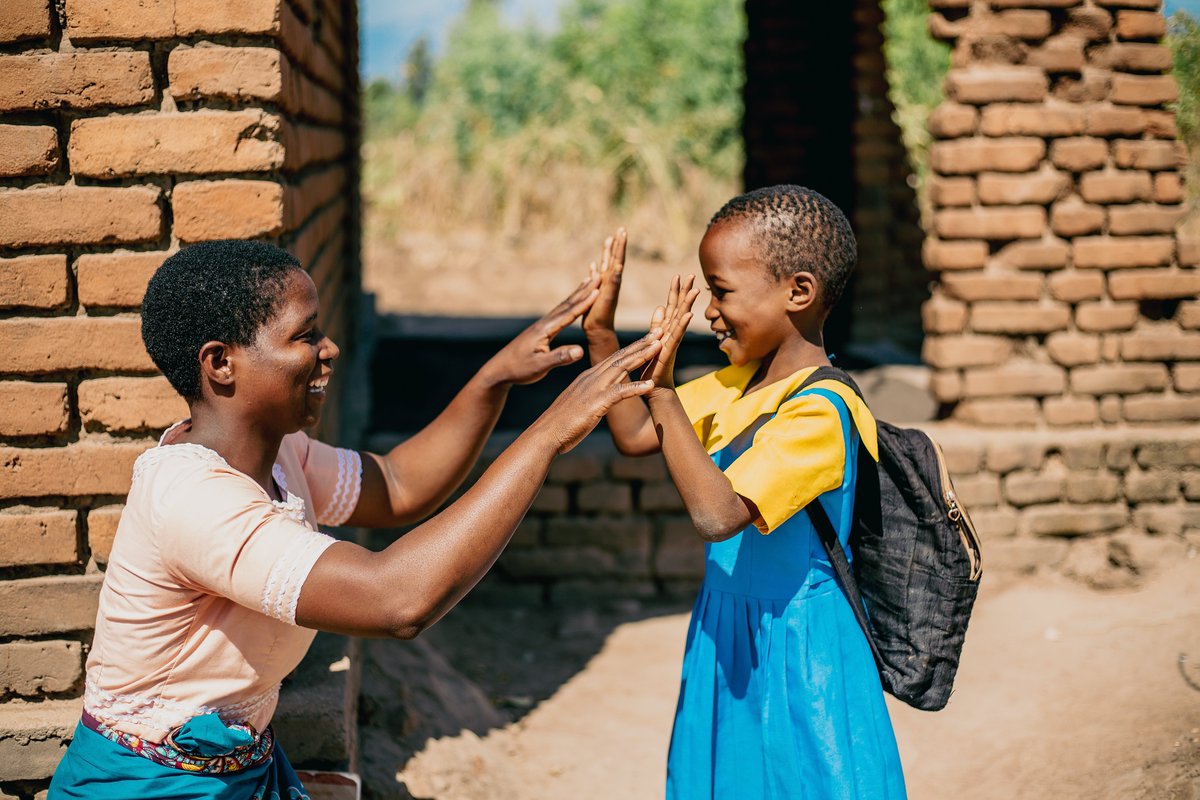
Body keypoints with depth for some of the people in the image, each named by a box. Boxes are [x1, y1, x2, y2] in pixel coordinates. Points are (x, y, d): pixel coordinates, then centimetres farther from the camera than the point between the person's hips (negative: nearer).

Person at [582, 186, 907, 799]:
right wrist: (600, 333, 2)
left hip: (795, 652, -8)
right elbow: (636, 436, 11)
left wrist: (662, 391, -33)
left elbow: (717, 513, -33)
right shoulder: (740, 383, 3)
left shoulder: (820, 412, -24)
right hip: (728, 638, 9)